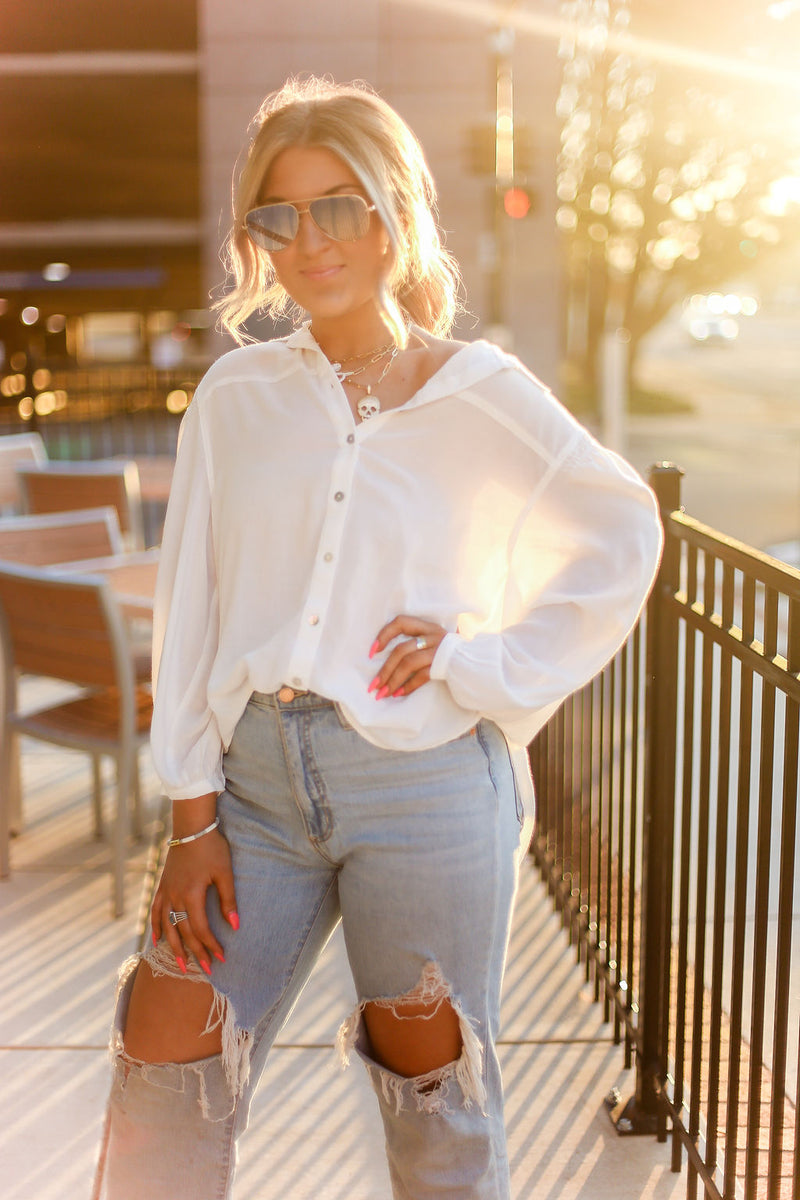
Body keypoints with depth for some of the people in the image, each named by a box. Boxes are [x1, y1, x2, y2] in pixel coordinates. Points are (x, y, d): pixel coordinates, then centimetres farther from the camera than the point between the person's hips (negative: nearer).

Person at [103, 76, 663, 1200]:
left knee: (435, 1096, 12)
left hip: (421, 783, -2)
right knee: (163, 1083, 5)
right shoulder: (239, 393, 5)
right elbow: (191, 605, 4)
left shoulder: (476, 390, -2)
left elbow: (622, 529, 6)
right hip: (260, 777, 3)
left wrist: (492, 661, -4)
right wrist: (194, 816, 1)